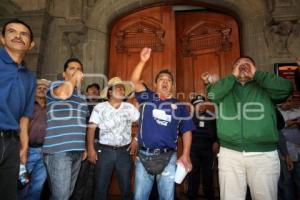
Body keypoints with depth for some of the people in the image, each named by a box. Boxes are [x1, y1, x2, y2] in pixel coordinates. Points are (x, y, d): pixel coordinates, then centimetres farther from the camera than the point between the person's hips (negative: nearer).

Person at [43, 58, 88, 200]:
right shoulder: (56, 85, 0)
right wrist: (75, 78, -9)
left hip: (77, 150, 7)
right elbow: (63, 94, -26)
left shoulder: (82, 96, 20)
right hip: (58, 149, -7)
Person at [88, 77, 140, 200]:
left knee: (126, 187, 12)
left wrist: (136, 140, 1)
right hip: (105, 151, -1)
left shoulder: (129, 107, 5)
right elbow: (91, 128, -4)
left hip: (124, 151, 2)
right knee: (101, 186, 9)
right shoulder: (100, 107, -1)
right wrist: (91, 149, -9)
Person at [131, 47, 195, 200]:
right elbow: (134, 81, -5)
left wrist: (186, 155, -3)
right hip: (144, 156, 0)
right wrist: (143, 61, -16)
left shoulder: (179, 105, 8)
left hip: (168, 157, 0)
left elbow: (187, 131, 7)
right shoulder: (147, 98, 8)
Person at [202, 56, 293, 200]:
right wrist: (233, 76, 0)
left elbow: (286, 88, -8)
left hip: (264, 154, 0)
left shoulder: (265, 87, 11)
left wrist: (256, 74, 0)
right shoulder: (225, 88, 12)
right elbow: (211, 95, -9)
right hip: (229, 153, 0)